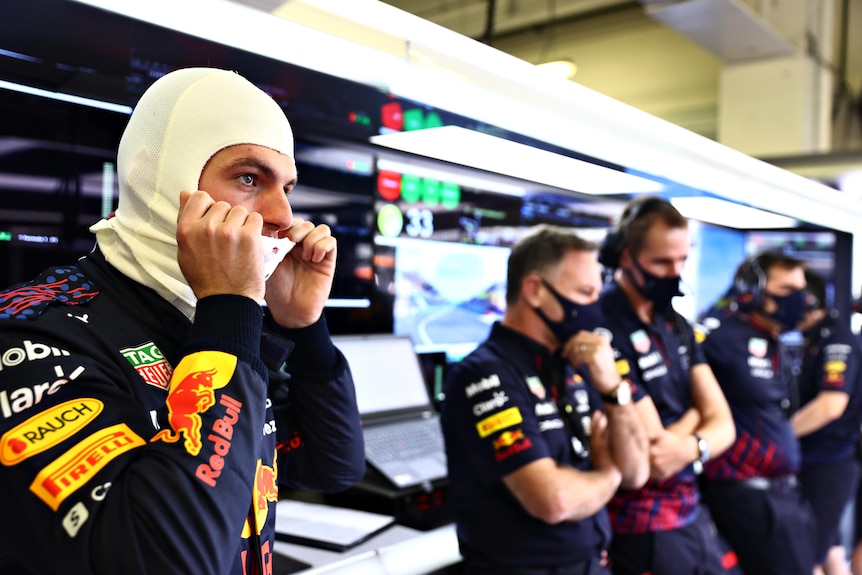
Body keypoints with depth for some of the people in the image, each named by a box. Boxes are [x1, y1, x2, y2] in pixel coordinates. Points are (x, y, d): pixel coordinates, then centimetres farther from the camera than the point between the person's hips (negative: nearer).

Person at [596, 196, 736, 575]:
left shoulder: (676, 325, 6)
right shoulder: (604, 329, -22)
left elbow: (722, 425, 0)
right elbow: (649, 461, -21)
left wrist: (689, 447, -21)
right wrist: (694, 416, -5)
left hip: (693, 510, 7)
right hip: (641, 526, -7)